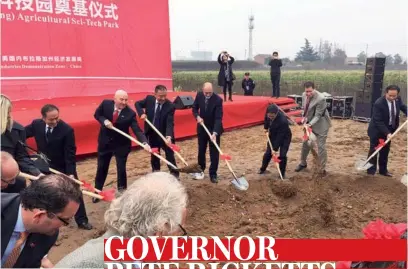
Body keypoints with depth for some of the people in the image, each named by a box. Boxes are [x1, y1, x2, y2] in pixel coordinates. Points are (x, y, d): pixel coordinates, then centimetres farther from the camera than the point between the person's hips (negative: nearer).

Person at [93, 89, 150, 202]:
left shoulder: (130, 113, -20)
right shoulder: (105, 104, -14)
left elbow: (137, 130, -25)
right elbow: (97, 114, 2)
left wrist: (145, 143, -42)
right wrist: (104, 121, -20)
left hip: (121, 144, -2)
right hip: (104, 142, 2)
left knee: (121, 169, 6)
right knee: (101, 168, 16)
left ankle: (122, 191, 26)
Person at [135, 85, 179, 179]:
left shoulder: (170, 106, -21)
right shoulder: (149, 99, -11)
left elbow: (170, 123, -28)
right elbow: (137, 103, 7)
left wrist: (169, 136, -43)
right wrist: (142, 113, -13)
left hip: (165, 134, -3)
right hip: (152, 133, 3)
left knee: (170, 156, 3)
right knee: (154, 155, 15)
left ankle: (175, 175, 13)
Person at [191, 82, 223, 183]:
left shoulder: (218, 100, -23)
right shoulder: (199, 95, -10)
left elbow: (218, 118, -27)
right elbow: (194, 108, 6)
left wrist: (215, 133, -37)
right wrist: (197, 116, -16)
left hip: (214, 129, -4)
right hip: (202, 127, 4)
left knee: (214, 153, 1)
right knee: (201, 150, 15)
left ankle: (213, 174, 12)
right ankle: (200, 170, 33)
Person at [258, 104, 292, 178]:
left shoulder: (283, 121, -40)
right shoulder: (268, 114, -23)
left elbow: (280, 136, -34)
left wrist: (275, 149, -30)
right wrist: (266, 128, 7)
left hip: (284, 137, -5)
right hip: (273, 136, 6)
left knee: (282, 155, -12)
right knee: (268, 153, 9)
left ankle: (282, 174, 8)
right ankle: (262, 169, 30)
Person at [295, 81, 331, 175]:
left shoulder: (320, 98, -28)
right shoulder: (304, 95, -7)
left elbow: (318, 115, -24)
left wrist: (310, 124, -34)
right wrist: (304, 117, -7)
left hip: (320, 125, -7)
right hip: (309, 123, 7)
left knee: (321, 147, -2)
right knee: (305, 144, 17)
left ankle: (323, 168, 13)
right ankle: (303, 163, 37)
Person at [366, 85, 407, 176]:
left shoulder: (398, 99, -9)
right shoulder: (378, 103, -29)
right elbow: (378, 121, -28)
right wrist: (387, 133, -34)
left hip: (389, 129, 6)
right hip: (377, 131, -6)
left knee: (385, 151, 15)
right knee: (374, 150, 1)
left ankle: (383, 170, 27)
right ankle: (371, 171, 11)